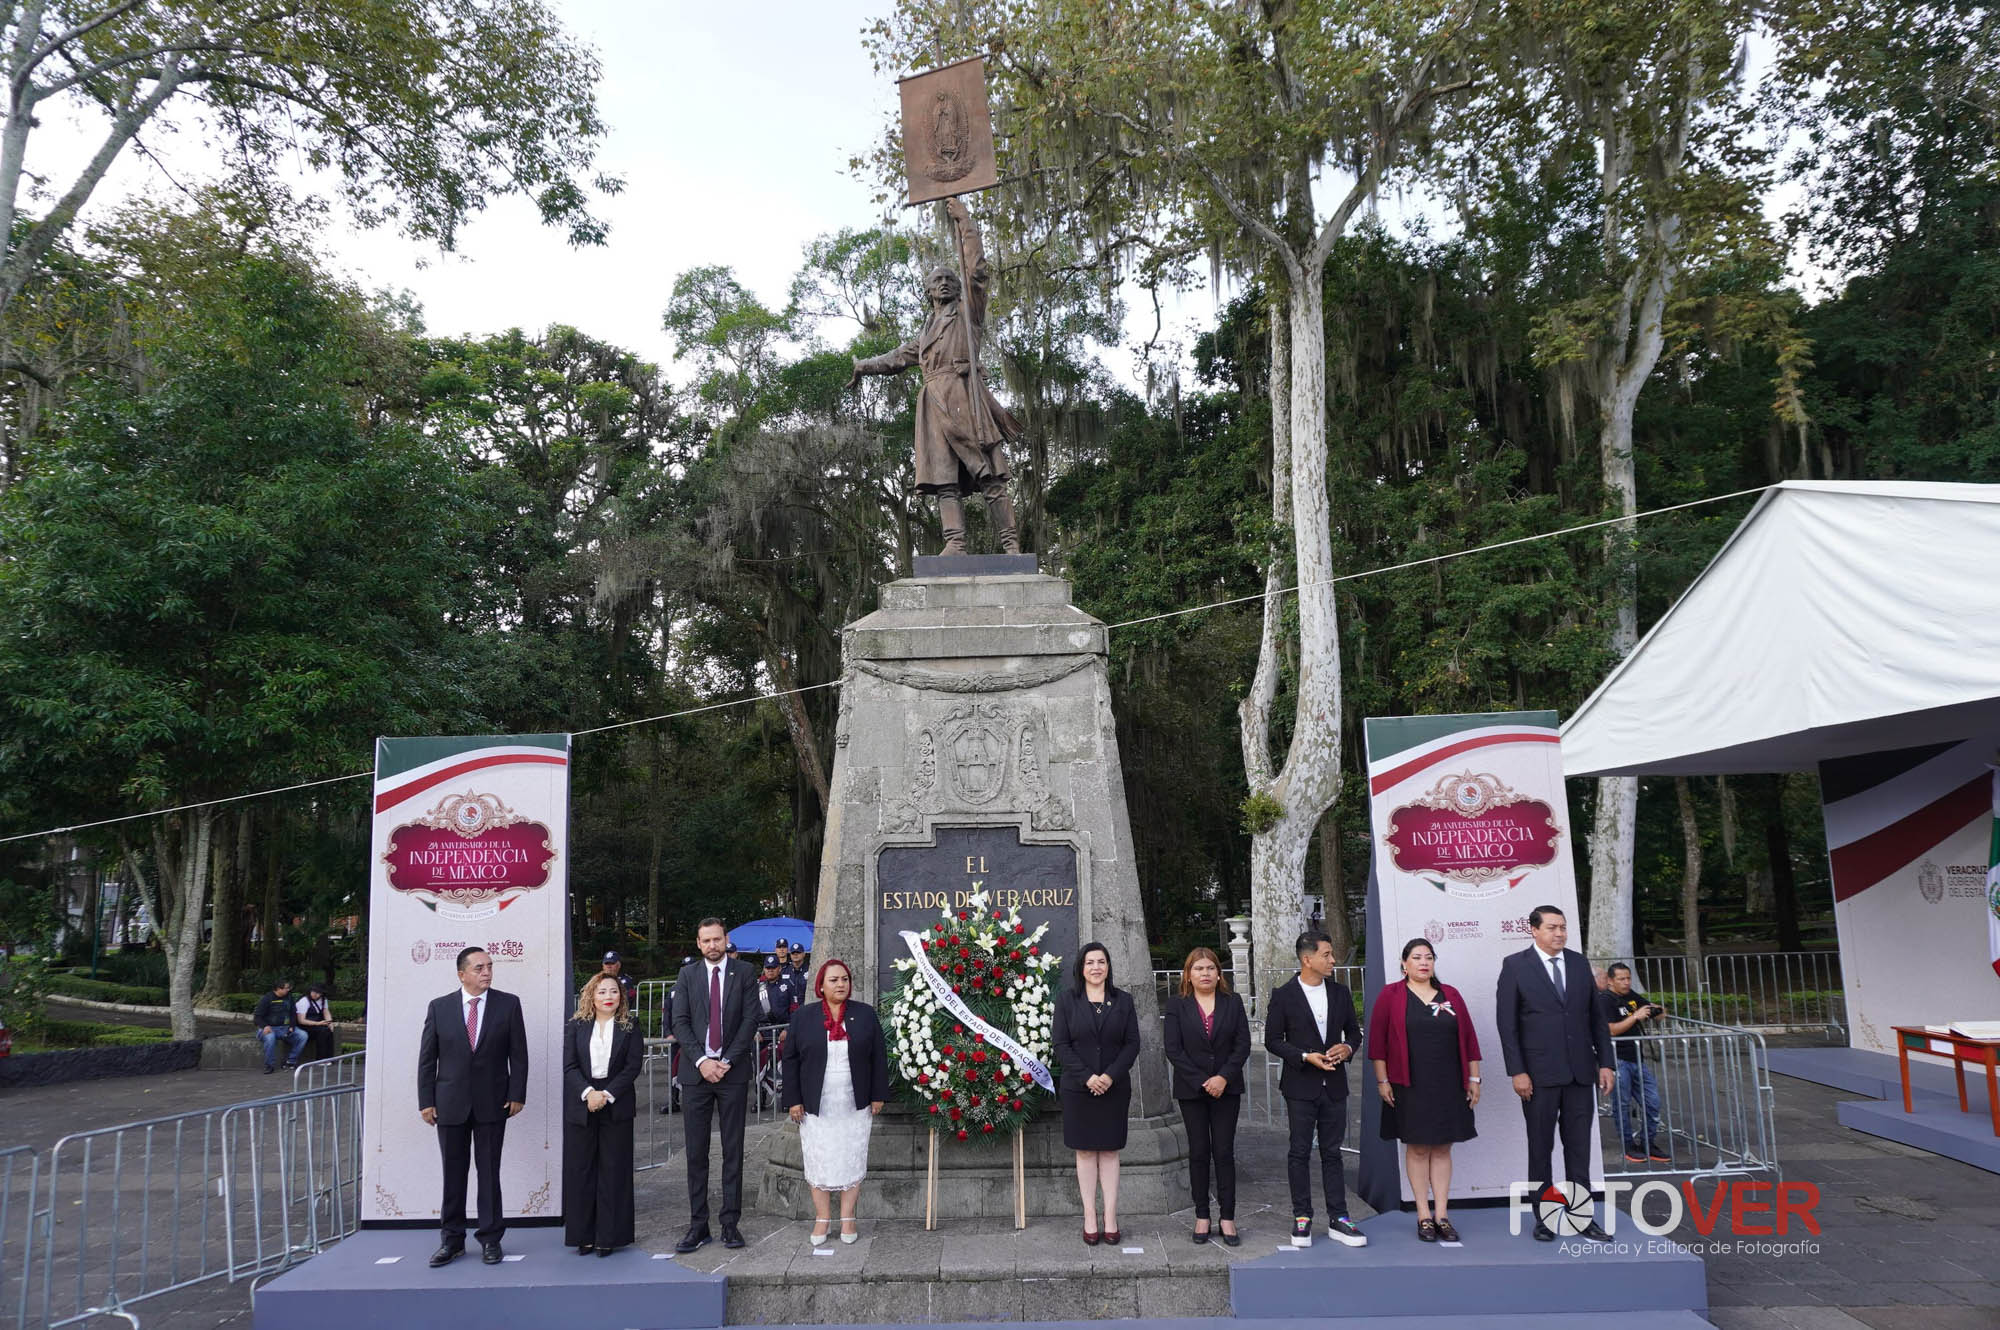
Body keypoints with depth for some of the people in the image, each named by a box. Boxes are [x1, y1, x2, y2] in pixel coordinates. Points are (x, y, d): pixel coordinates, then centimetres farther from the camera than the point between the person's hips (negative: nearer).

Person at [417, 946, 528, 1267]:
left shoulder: (508, 1004, -2)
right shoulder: (439, 1007, 0)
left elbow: (519, 1054, 0)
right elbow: (427, 1058, 3)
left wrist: (517, 1095, -6)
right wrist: (426, 1101, -2)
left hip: (492, 1104, -1)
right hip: (450, 1104, 1)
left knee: (489, 1172, 6)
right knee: (453, 1173, 9)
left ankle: (490, 1238, 16)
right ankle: (452, 1239, 21)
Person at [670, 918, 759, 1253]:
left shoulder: (745, 974, 3)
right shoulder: (687, 975, 7)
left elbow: (750, 1021, -2)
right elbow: (680, 1022, 0)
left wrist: (727, 1061, -10)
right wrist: (701, 1061, -11)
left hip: (733, 1072, -1)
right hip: (696, 1072, 1)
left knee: (733, 1150, 4)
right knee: (696, 1152, 4)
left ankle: (730, 1223, 10)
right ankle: (698, 1225, 10)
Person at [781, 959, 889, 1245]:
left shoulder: (866, 1015, 3)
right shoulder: (803, 1017, 2)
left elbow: (879, 1057, 4)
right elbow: (791, 1059, 3)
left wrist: (878, 1095, 0)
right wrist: (793, 1100, -3)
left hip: (855, 1106, 0)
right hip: (816, 1106, 0)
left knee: (852, 1160, 3)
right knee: (818, 1162, 2)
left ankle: (848, 1219, 13)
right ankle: (822, 1218, 13)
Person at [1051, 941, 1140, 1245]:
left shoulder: (1123, 1000, 4)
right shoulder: (1067, 999, 0)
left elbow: (1132, 1043, 1)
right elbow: (1062, 1045, -3)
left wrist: (1111, 1075, -12)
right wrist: (1087, 1077, -14)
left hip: (1114, 1088, 1)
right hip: (1078, 1089, -1)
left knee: (1110, 1151, 5)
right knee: (1085, 1151, 4)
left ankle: (1110, 1218, 9)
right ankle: (1090, 1218, 9)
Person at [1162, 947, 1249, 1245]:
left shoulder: (1233, 1003, 5)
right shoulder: (1177, 1007, 1)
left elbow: (1243, 1044, -1)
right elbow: (1173, 1049, -5)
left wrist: (1224, 1078, -13)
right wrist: (1202, 1082, -12)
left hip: (1226, 1088, 1)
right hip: (1191, 1090, 0)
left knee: (1224, 1152, 0)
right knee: (1198, 1152, 5)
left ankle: (1228, 1218, 5)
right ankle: (1201, 1217, 12)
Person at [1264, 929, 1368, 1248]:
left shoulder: (1340, 992, 6)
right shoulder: (1284, 995, -6)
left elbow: (1354, 1031, 15)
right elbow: (1272, 1040, -5)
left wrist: (1347, 1048, -8)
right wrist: (1306, 1057, -16)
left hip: (1334, 1086, 4)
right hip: (1300, 1086, -3)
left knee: (1332, 1153, 9)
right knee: (1300, 1152, 3)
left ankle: (1338, 1220, 13)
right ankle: (1302, 1218, 12)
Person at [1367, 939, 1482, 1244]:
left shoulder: (1450, 996, 8)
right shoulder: (1390, 996, -1)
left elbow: (1468, 1038, 9)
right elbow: (1377, 1041, -3)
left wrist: (1474, 1078, 5)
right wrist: (1382, 1081, -7)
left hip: (1448, 1087, 3)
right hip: (1409, 1087, -3)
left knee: (1442, 1149, 6)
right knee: (1417, 1148, 2)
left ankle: (1442, 1215, 11)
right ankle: (1424, 1216, 9)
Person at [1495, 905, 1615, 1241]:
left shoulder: (1579, 964, 8)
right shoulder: (1515, 966, -4)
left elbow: (1596, 1017, 11)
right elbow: (1506, 1022, -6)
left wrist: (1605, 1062, 4)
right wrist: (1517, 1071, -11)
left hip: (1579, 1071, 3)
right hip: (1539, 1073, -3)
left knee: (1579, 1146, 7)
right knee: (1541, 1148, 6)